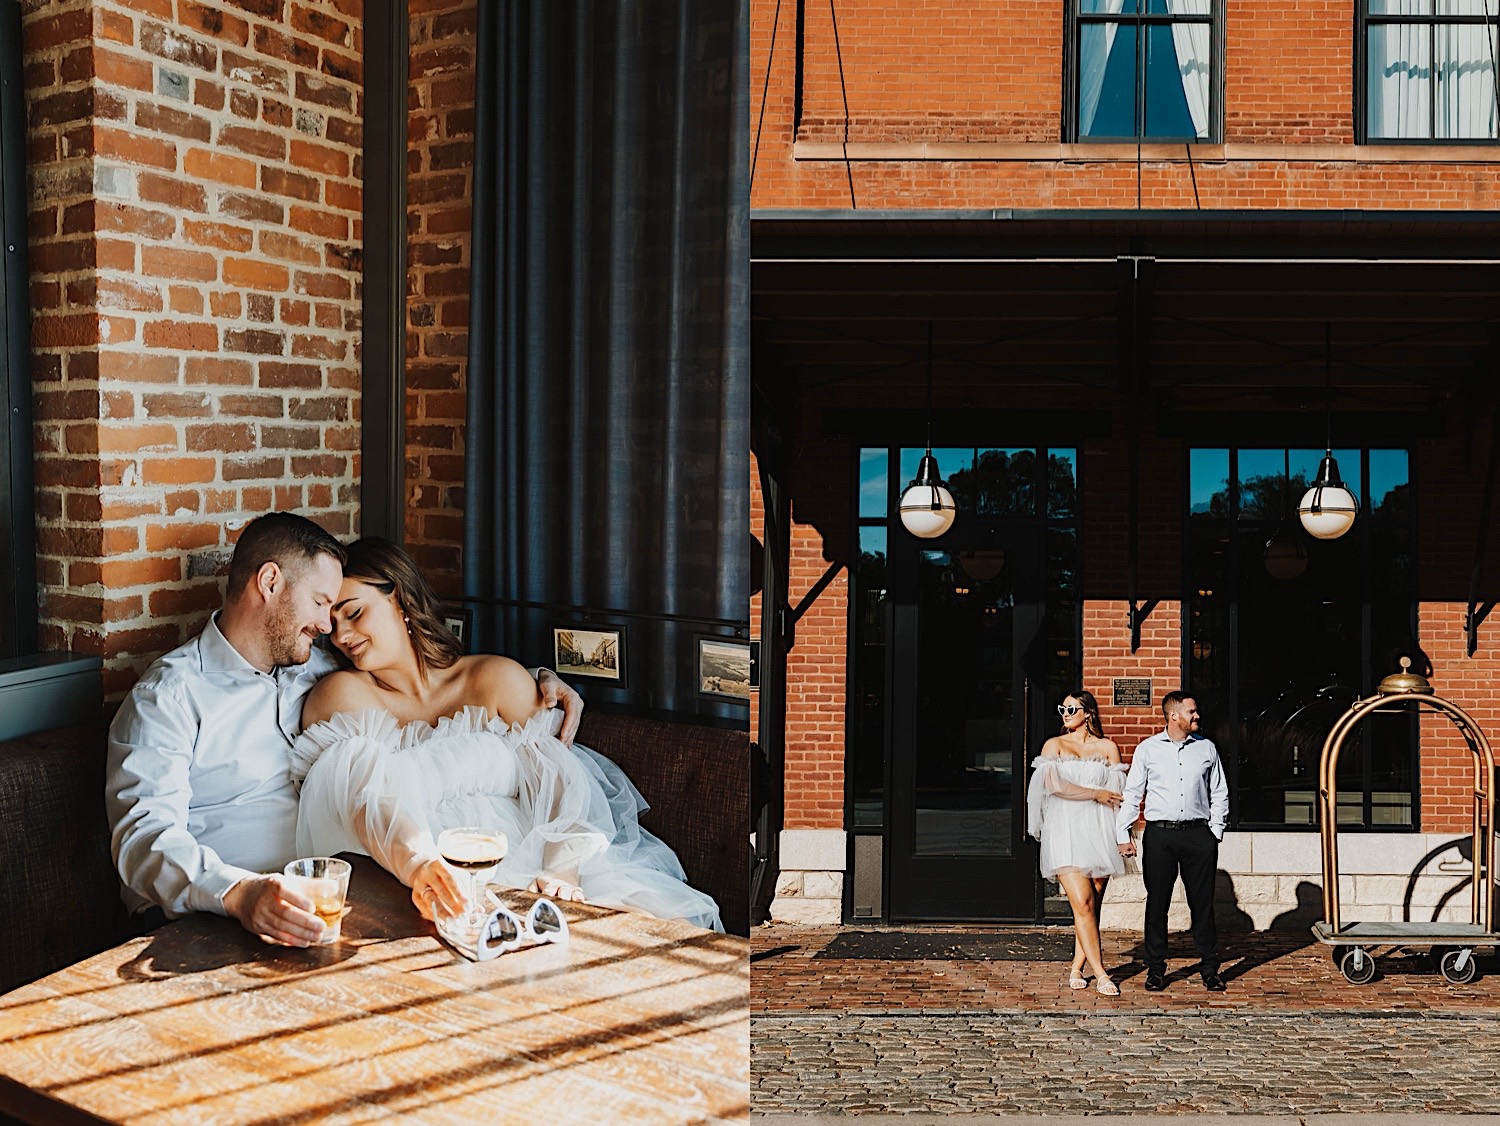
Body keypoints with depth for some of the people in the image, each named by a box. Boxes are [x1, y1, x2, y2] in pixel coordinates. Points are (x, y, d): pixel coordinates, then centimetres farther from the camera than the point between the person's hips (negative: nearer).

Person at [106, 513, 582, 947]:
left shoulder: (318, 670, 19)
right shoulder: (168, 695, -1)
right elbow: (143, 836, -14)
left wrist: (536, 681, 18)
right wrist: (239, 893, -34)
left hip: (327, 904, 5)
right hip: (215, 922, -5)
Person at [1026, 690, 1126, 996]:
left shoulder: (1107, 747, 11)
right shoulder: (1054, 745, 7)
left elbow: (1117, 793, 8)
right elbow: (1054, 785, -6)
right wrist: (1096, 793, -3)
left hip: (1099, 830, 2)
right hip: (1065, 832, -2)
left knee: (1093, 905, 1)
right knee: (1082, 903, -12)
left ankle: (1076, 969, 13)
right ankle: (1100, 974, -8)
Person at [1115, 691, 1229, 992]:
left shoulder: (1206, 748, 9)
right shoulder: (1148, 749, 4)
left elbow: (1219, 793, 15)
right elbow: (1131, 794, 6)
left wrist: (1215, 831, 5)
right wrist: (1123, 835, 0)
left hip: (1197, 834, 1)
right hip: (1159, 834, -1)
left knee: (1203, 904, 4)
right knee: (1157, 903, 3)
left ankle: (1210, 969, 14)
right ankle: (1155, 970, 13)